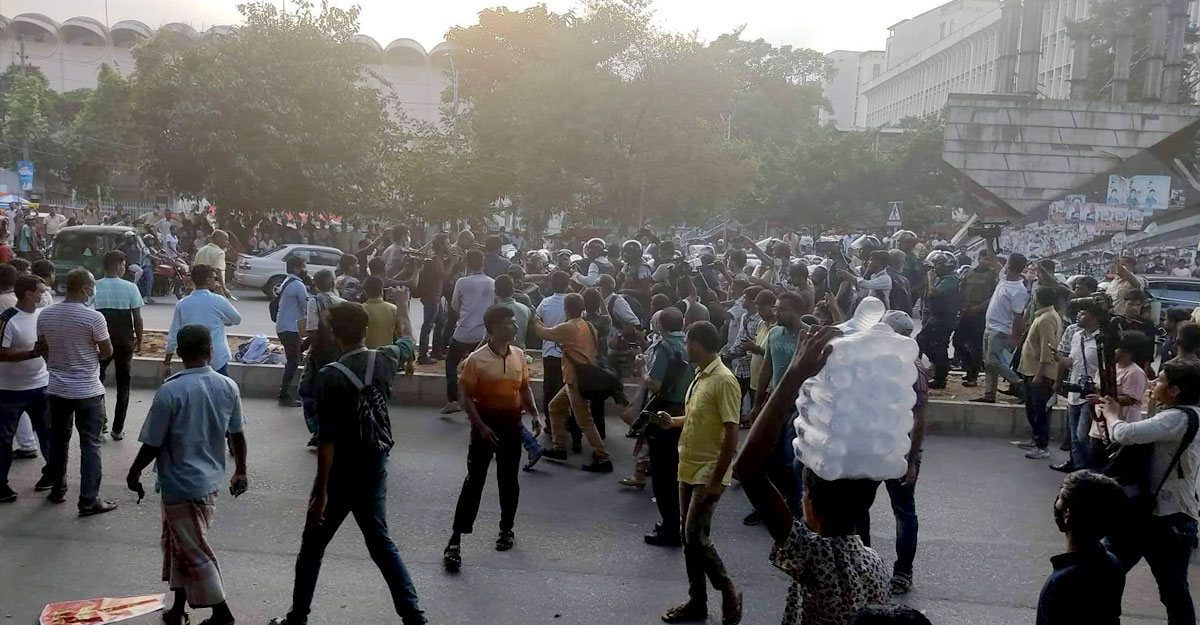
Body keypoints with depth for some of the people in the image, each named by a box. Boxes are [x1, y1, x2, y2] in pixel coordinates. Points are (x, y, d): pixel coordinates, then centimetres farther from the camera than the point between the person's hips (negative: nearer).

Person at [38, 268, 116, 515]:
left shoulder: (45, 315, -1)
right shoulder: (93, 317, -18)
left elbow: (43, 350, 10)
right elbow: (107, 353, -8)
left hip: (56, 389, 5)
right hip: (87, 391, -5)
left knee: (58, 440, 19)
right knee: (90, 445, 1)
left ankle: (58, 490, 33)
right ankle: (89, 501, 2)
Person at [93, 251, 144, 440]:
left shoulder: (94, 287, -3)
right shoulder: (130, 288, -6)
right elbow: (137, 318, -6)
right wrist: (139, 341, 6)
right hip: (124, 341, 0)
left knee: (98, 379, 18)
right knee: (123, 383, 9)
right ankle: (118, 429, 12)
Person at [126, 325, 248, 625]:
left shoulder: (170, 391, -20)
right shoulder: (228, 386, -5)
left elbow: (152, 444, -14)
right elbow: (237, 434, 4)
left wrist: (134, 473, 3)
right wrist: (240, 471, 18)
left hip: (181, 485, -6)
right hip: (210, 480, 6)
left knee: (195, 552, 7)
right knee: (179, 544, 22)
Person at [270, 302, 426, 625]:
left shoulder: (330, 376, -20)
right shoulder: (385, 360, -5)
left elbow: (327, 439, -22)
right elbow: (409, 342, 20)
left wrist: (321, 491, -18)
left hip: (341, 475, -5)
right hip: (375, 469, 5)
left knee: (312, 546, 14)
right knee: (381, 543, 17)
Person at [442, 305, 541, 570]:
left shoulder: (519, 355, 2)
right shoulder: (476, 359, -13)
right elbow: (466, 397, -10)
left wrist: (534, 413, -1)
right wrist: (480, 425, -18)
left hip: (512, 425, 4)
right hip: (485, 424, -4)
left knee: (508, 480, 14)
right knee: (474, 482, -5)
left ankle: (506, 529, 32)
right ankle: (455, 540, 0)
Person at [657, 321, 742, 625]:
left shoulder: (724, 381, -19)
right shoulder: (700, 377, 9)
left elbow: (731, 434, -21)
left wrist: (717, 480, -21)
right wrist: (673, 421, 9)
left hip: (708, 473, -9)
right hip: (689, 469, 9)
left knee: (696, 538, -9)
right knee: (688, 537, 12)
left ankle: (729, 594, 10)